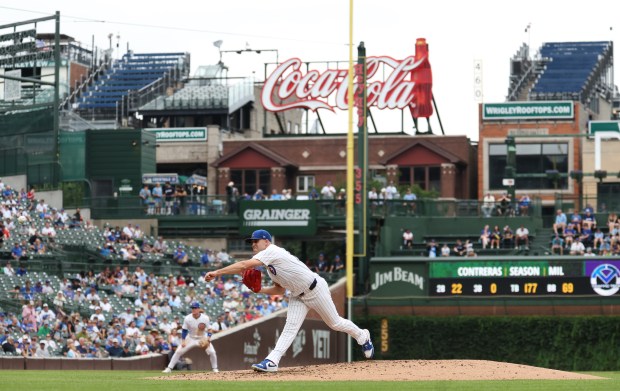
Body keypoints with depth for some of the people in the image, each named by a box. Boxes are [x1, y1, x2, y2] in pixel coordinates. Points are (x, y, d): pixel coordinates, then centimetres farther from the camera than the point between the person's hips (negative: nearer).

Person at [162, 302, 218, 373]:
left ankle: (215, 369, 6)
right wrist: (183, 341, -14)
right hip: (191, 338, 0)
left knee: (212, 352, -16)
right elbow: (184, 330, -7)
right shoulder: (188, 318, -17)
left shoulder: (205, 318, -18)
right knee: (178, 351, -9)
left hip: (203, 338, 0)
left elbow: (209, 330, -11)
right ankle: (169, 368, -2)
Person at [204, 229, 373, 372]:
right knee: (290, 326, -8)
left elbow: (244, 265, -34)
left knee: (335, 323, 7)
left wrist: (216, 273, -34)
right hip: (298, 296, 8)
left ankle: (362, 337, 32)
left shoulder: (272, 251, -24)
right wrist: (260, 290, -3)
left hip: (315, 289, -8)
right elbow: (280, 290, 14)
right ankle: (272, 361, -22)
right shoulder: (269, 265, 7)